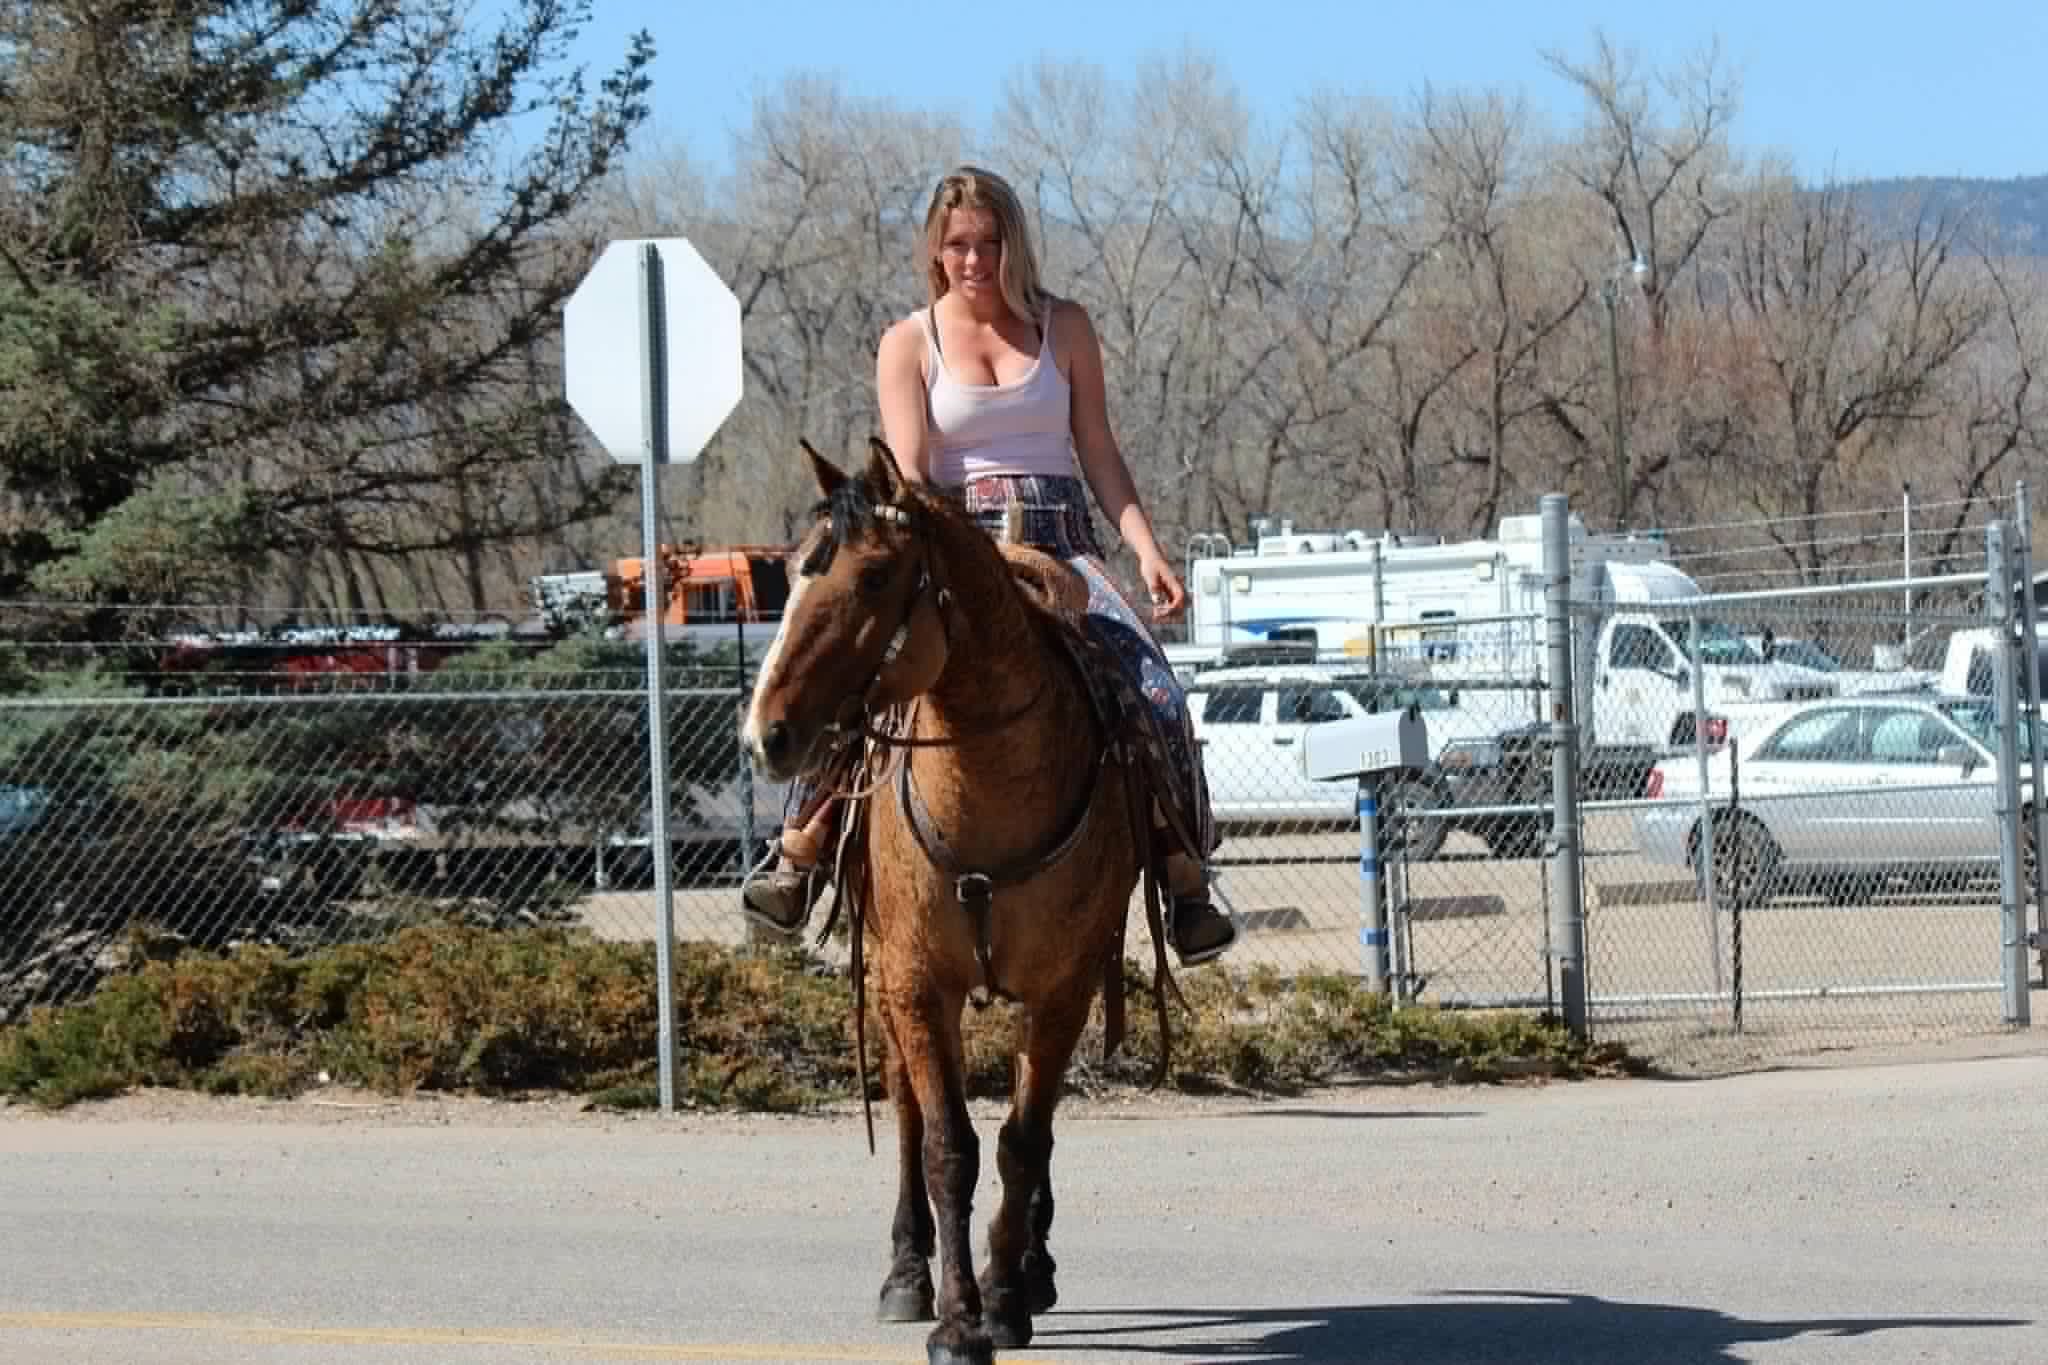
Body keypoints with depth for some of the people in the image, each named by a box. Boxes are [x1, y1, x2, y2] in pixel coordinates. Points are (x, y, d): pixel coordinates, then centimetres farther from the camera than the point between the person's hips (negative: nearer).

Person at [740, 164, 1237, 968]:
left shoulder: (1064, 329, 10)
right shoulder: (909, 345, 5)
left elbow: (1099, 453, 10)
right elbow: (907, 474, -4)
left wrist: (1146, 548, -4)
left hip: (1059, 540, 1)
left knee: (1156, 693, -21)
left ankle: (1186, 881, -10)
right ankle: (797, 857, -15)